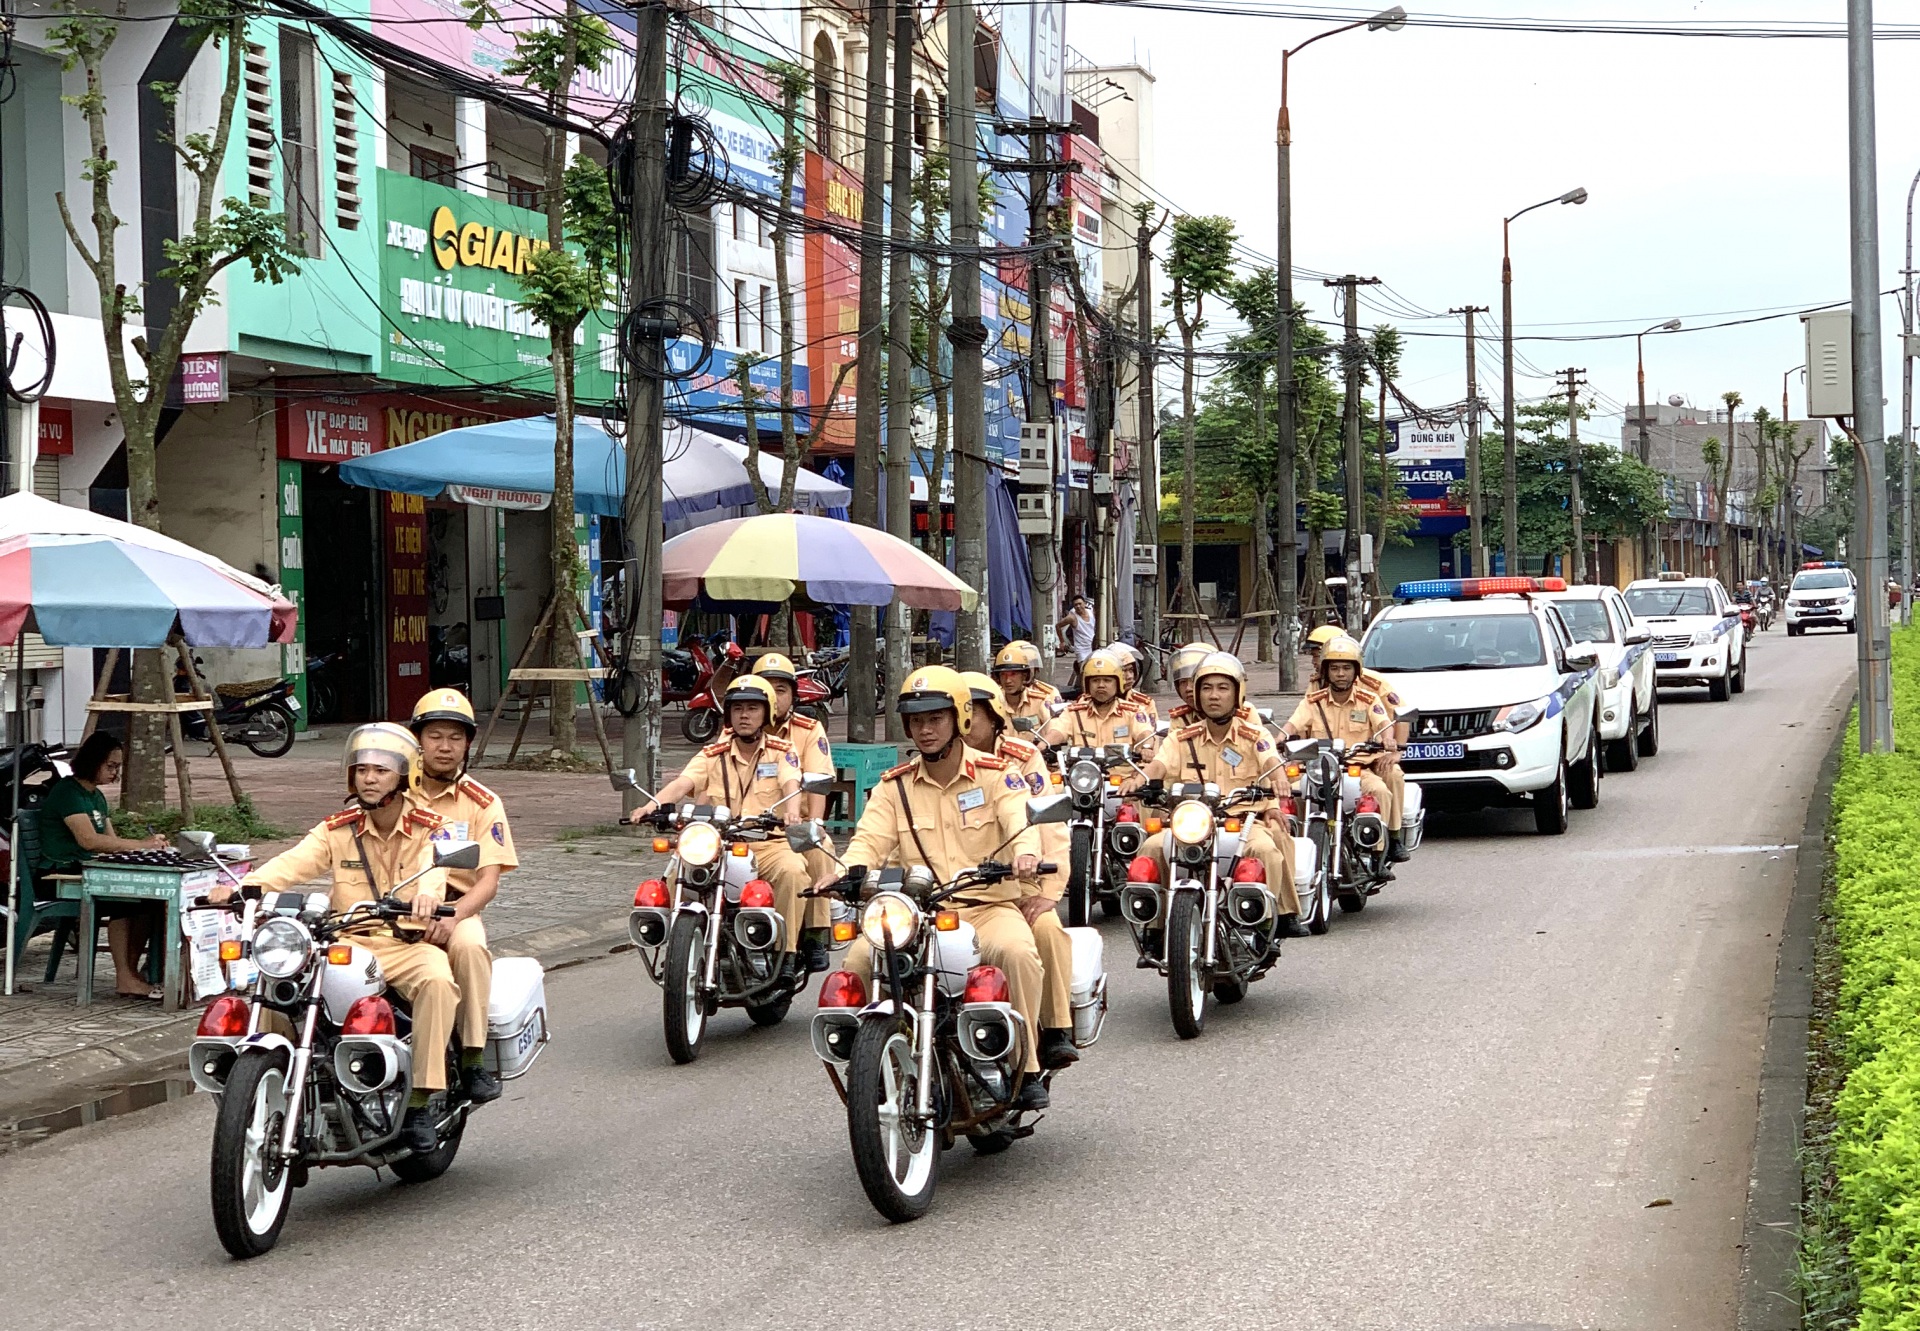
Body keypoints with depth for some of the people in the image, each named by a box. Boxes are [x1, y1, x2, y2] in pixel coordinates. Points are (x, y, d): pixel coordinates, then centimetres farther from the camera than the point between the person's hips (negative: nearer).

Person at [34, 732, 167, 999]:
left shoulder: (97, 797, 19)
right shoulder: (67, 792, -10)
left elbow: (110, 841, 16)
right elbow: (88, 840, -23)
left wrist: (150, 844, -3)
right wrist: (140, 844, -24)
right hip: (58, 876, -8)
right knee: (122, 896, -31)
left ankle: (132, 971, -14)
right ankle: (124, 980, -29)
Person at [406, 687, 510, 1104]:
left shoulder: (483, 804, 8)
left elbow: (489, 881, -2)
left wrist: (452, 918, -21)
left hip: (458, 910, 0)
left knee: (468, 945, -36)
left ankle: (473, 1059, -28)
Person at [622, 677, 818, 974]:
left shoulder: (782, 752, 7)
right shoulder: (713, 755, 12)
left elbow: (791, 785, -13)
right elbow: (682, 783, -5)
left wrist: (792, 811, -37)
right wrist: (652, 805, -26)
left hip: (769, 845, -2)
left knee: (791, 870, -34)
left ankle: (786, 951, -24)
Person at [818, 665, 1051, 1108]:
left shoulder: (996, 775, 5)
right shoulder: (894, 786, 13)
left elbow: (1022, 821, -13)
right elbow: (871, 839, -1)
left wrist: (1025, 853, -38)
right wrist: (846, 871, -25)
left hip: (988, 906, -3)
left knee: (1016, 951, -35)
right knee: (859, 958, -23)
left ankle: (1026, 1067, -20)